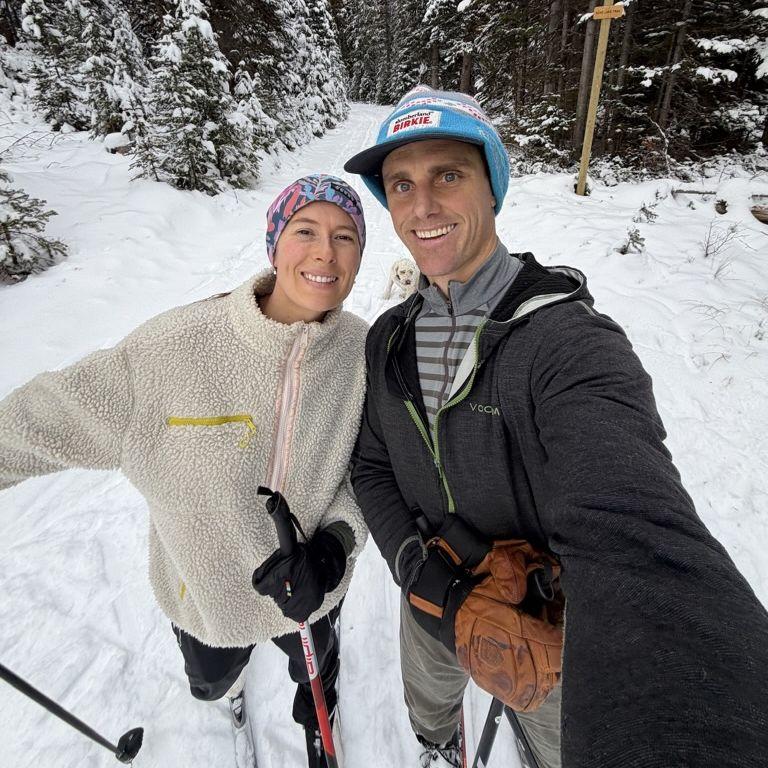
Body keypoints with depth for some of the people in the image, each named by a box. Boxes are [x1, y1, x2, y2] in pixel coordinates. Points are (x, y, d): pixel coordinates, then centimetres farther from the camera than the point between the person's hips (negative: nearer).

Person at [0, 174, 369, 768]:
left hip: (310, 588, 1)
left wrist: (335, 542, -25)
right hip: (204, 586, 0)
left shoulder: (364, 350, -21)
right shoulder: (177, 347, -30)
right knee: (209, 683, 34)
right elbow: (51, 418, -18)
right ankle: (233, 676, 75)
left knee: (315, 675, 33)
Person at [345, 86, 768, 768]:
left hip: (551, 636, -5)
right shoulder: (389, 341, -11)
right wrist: (417, 566, -22)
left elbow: (640, 540, -46)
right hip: (433, 611, 6)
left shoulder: (571, 341, -31)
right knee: (428, 711, 36)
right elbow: (372, 469, -4)